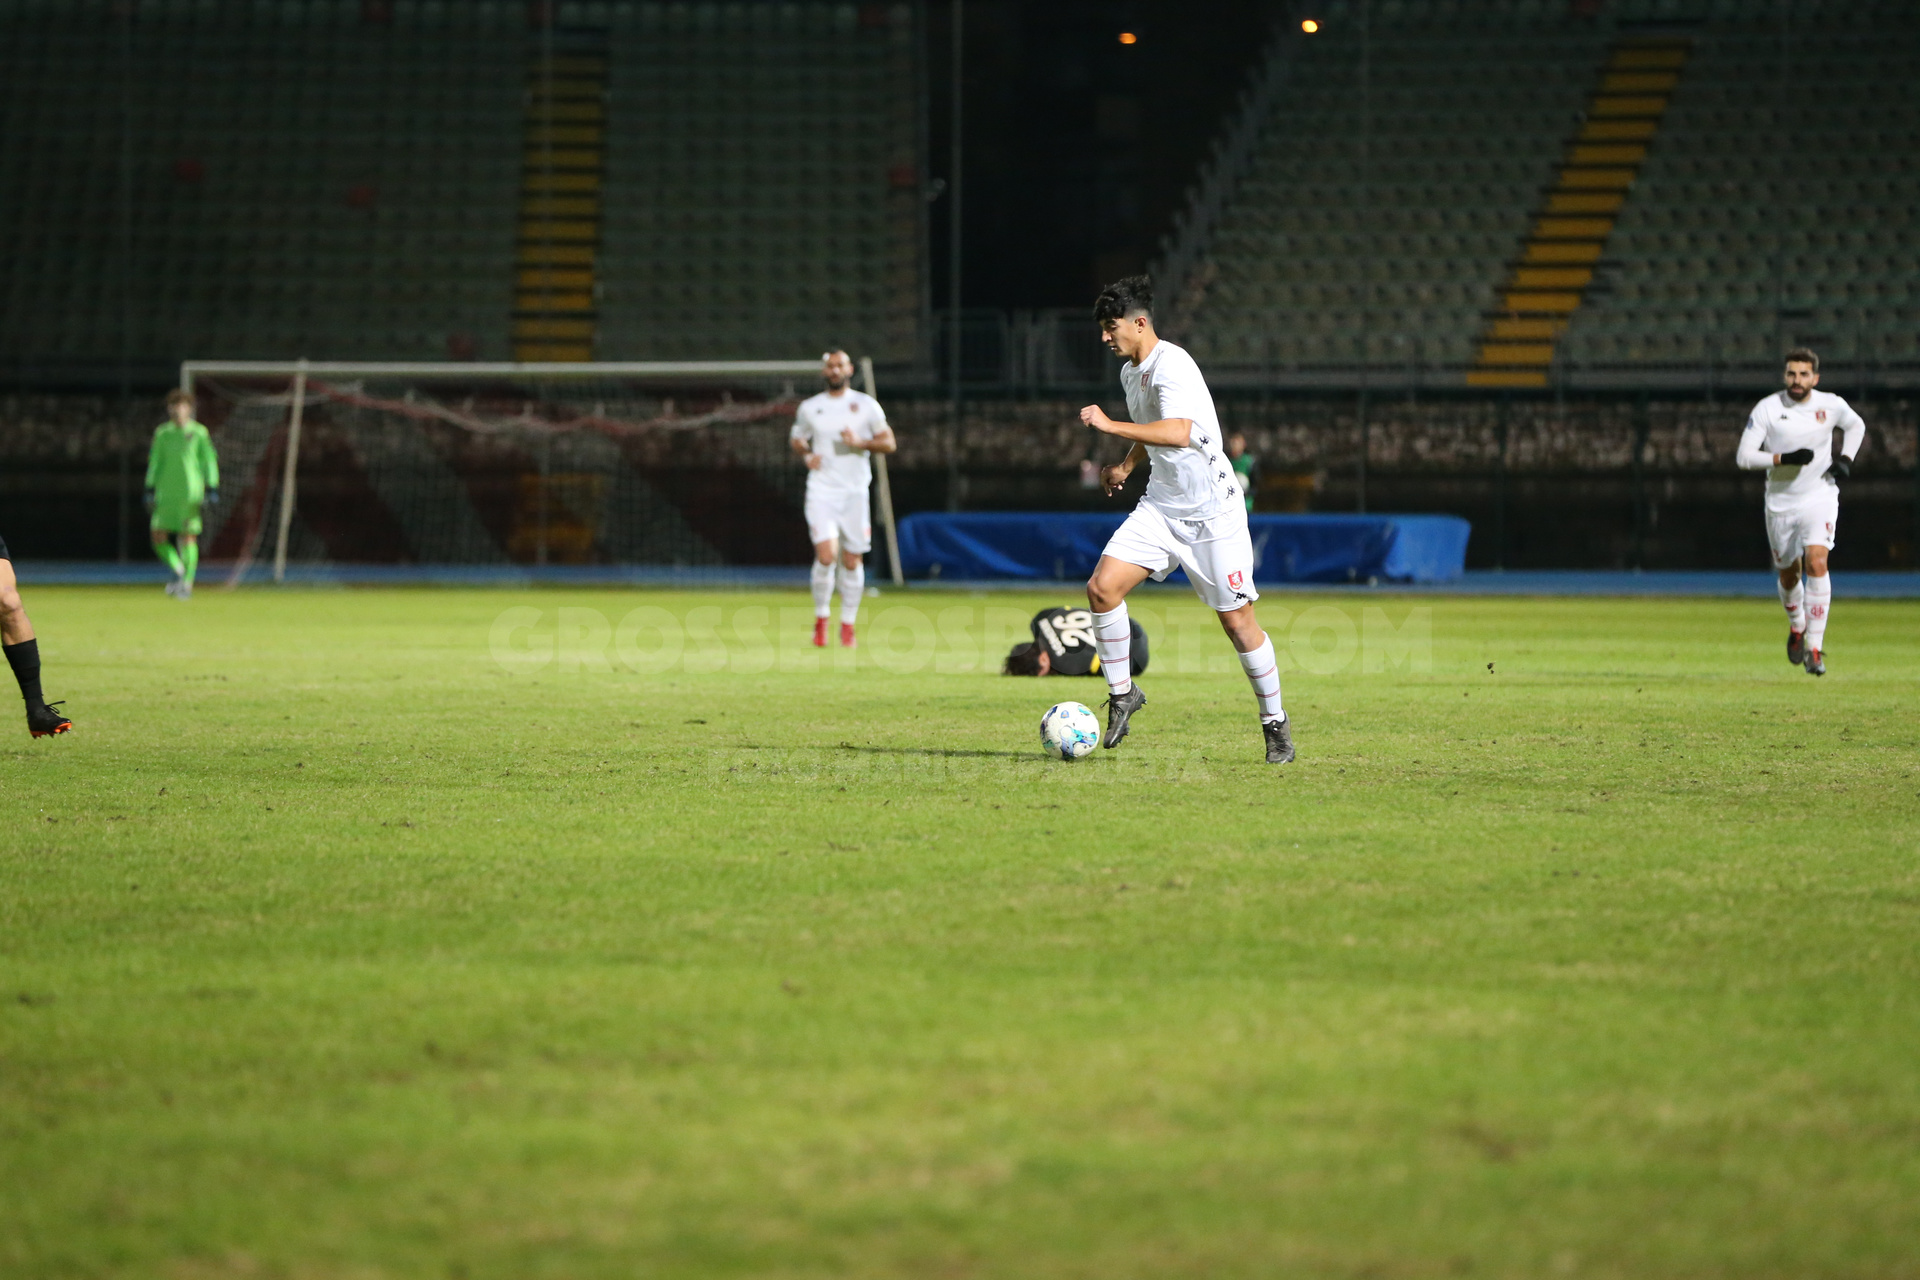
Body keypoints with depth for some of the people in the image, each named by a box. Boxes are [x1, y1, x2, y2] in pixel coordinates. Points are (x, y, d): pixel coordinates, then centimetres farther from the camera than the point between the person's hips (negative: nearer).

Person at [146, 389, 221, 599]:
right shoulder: (162, 433, 9)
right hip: (166, 493, 3)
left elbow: (210, 461, 3)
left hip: (191, 493, -3)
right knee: (159, 537, -3)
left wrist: (212, 489, -3)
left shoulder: (199, 433, 0)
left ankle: (188, 582, 1)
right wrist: (150, 489, 9)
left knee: (188, 536, -7)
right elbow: (154, 461, 13)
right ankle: (178, 571, 18)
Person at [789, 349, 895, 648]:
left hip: (855, 491, 1)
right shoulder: (810, 407, 8)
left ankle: (847, 624, 18)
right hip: (821, 491, -1)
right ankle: (820, 618, 2)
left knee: (852, 560, 4)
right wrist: (807, 455, 0)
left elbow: (888, 442, 6)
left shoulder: (866, 405, 5)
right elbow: (797, 440, 22)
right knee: (826, 555, -16)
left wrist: (861, 443, -12)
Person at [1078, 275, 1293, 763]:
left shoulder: (1171, 366, -19)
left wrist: (1111, 426, -35)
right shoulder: (1130, 371, 10)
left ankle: (1274, 722, 13)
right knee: (1102, 587, -10)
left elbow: (1178, 432, -36)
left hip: (1212, 512, -8)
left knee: (1236, 619, -3)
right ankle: (1122, 693, 5)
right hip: (1161, 506, 8)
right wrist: (1127, 465, 15)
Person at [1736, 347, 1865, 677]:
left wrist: (1846, 459, 1)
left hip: (1820, 498, -1)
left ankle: (1814, 647, -20)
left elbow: (1856, 426, 18)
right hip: (1780, 501, 1)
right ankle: (1797, 626, 44)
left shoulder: (1832, 405, -4)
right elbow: (1743, 456, -12)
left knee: (1817, 563, -21)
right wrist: (1783, 459, -25)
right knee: (1788, 574, 12)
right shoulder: (1767, 409, -10)